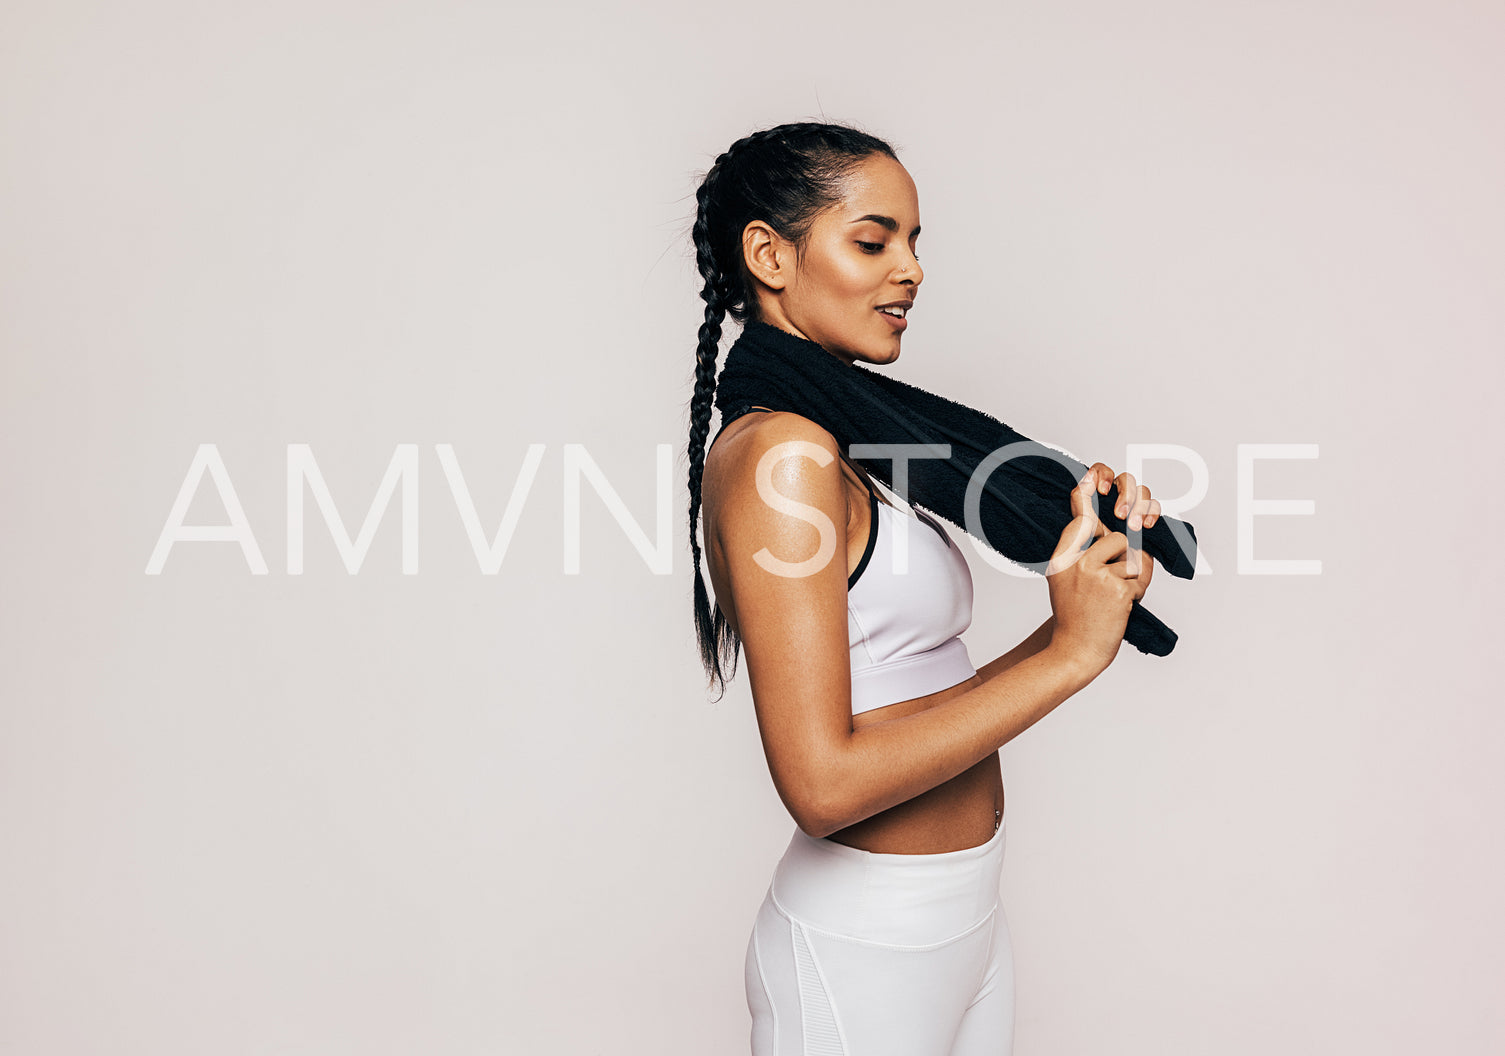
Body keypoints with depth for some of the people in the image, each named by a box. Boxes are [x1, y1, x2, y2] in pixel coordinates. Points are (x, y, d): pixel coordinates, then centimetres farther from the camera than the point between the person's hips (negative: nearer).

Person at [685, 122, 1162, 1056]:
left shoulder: (840, 445, 8)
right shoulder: (780, 452, -21)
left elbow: (925, 707, 5)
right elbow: (824, 781, -26)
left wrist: (1089, 606, -5)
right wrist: (1069, 654, -21)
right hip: (864, 952, -9)